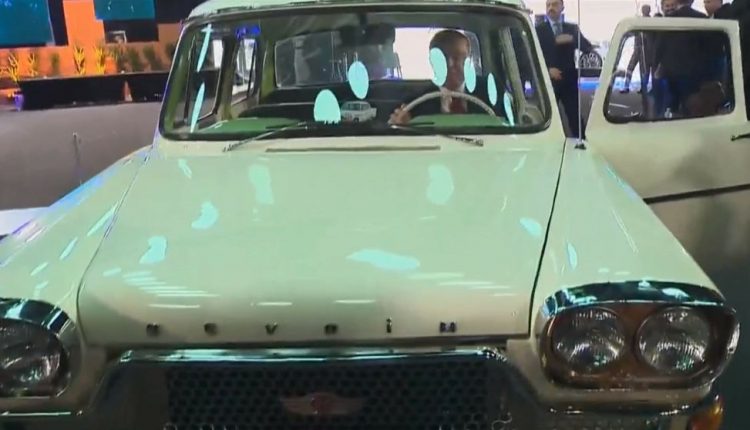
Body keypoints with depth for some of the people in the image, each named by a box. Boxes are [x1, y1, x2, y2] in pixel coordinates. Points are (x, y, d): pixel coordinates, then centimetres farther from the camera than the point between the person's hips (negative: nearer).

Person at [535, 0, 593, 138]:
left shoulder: (572, 28, 13)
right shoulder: (539, 29, 6)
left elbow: (588, 48, 4)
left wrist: (572, 39, -13)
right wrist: (548, 69, -17)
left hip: (568, 80, 1)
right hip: (548, 80, -1)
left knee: (576, 117, -2)